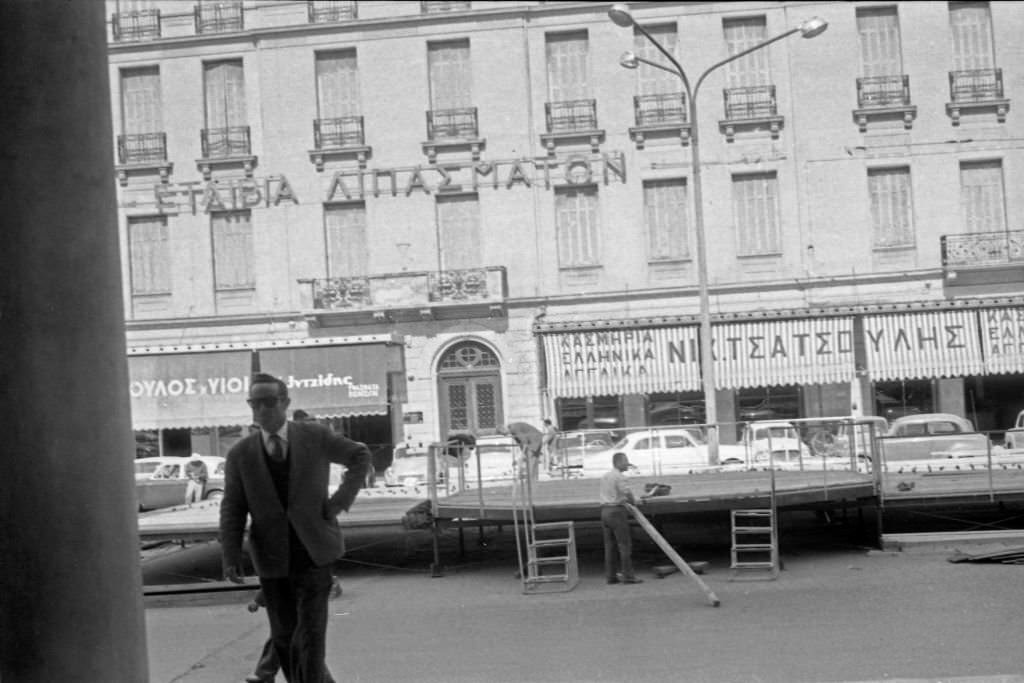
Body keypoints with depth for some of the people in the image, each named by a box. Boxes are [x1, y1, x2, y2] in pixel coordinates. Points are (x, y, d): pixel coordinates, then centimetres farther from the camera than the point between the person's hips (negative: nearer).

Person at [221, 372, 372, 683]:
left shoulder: (315, 436, -2)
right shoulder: (240, 454, -1)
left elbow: (360, 456, 10)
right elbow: (232, 510, -1)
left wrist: (341, 500, -1)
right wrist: (230, 557, -12)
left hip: (313, 553, -2)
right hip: (272, 558, 2)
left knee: (311, 633, -9)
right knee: (284, 634, 10)